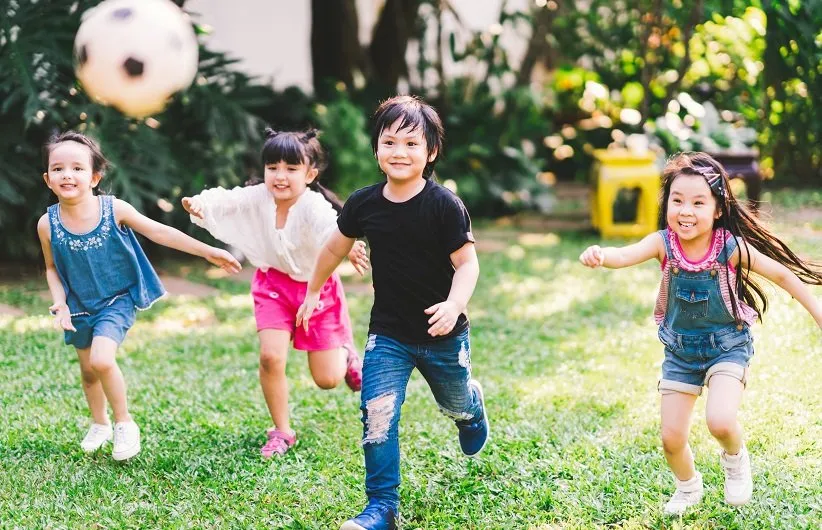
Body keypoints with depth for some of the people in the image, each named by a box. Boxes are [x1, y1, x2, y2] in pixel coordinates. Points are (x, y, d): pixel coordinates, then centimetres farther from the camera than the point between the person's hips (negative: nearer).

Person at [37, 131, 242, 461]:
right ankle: (99, 424, 43)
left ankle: (124, 424, -1)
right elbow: (52, 269, 3)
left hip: (117, 301, -3)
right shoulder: (48, 224, -13)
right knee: (88, 370, 16)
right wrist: (59, 302, -14)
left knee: (102, 360, -23)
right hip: (80, 306, 3)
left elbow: (159, 232, -11)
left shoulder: (114, 210, -18)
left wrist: (208, 252, -11)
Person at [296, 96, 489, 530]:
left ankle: (473, 406, 62)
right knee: (377, 415, -13)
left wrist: (454, 305, -33)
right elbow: (335, 248, 9)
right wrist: (312, 293, 19)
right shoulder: (364, 204, -9)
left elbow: (467, 264, -15)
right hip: (388, 335, 1)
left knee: (456, 404, 23)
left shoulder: (444, 206, -19)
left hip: (442, 335, -1)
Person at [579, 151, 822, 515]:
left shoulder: (731, 247, -21)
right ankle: (688, 487, 38)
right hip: (680, 351, 3)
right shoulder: (663, 243, -18)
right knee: (671, 438, 5)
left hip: (727, 346, -2)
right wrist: (599, 256, -59)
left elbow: (781, 274, -10)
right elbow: (625, 255, -37)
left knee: (720, 422, -25)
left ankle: (735, 458, 12)